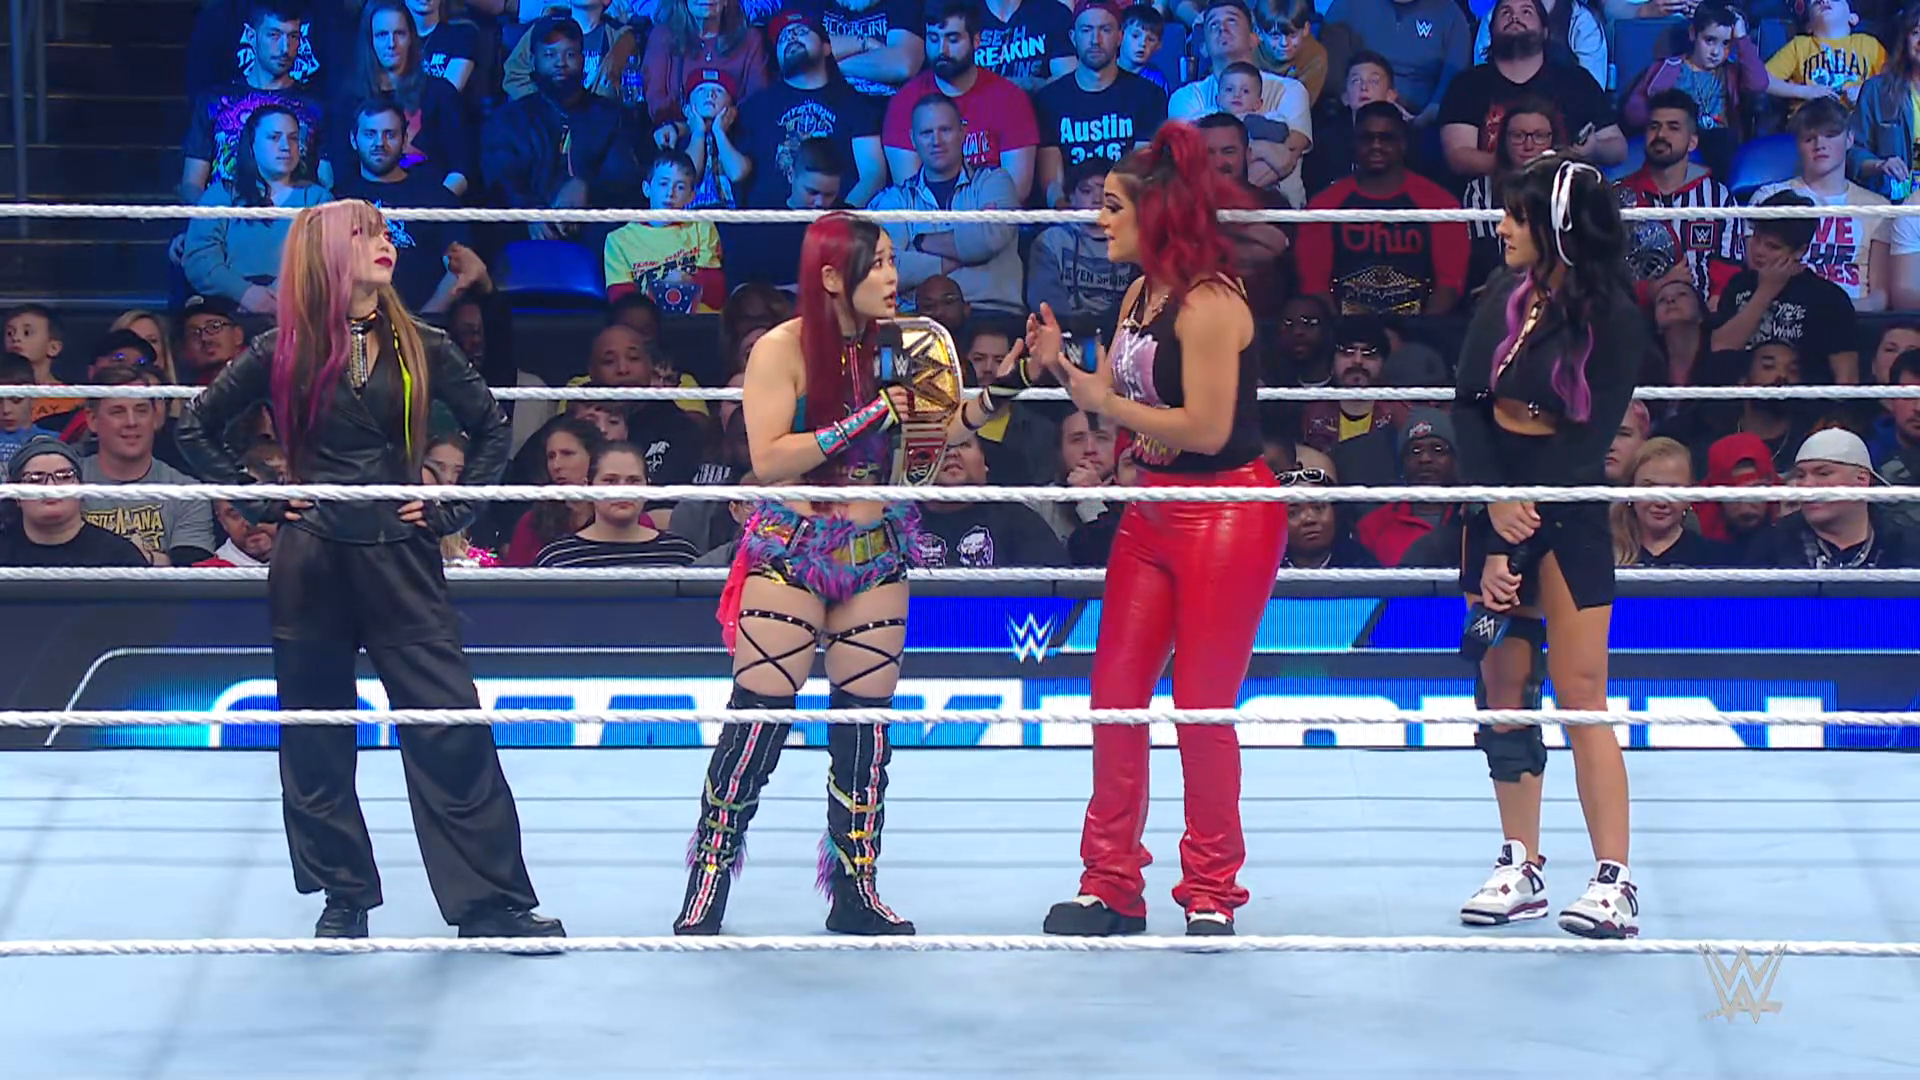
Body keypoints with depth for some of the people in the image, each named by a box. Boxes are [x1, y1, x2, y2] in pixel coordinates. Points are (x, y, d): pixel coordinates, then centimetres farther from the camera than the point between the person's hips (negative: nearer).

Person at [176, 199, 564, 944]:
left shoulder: (419, 348, 3)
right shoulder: (285, 353, -1)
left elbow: (491, 429, 12)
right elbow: (197, 428, 6)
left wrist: (455, 509, 1)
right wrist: (257, 500, -2)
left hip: (401, 561, 0)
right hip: (311, 566, 0)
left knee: (453, 732, -5)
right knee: (316, 742, 6)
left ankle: (492, 901, -1)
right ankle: (343, 897, 19)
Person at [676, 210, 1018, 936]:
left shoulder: (893, 349, 3)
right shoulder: (783, 350, -11)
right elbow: (768, 459, -19)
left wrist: (999, 391, -7)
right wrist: (868, 417, -23)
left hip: (876, 553, 5)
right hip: (791, 550, -5)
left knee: (866, 717, 6)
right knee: (759, 715, -6)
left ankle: (855, 891, 15)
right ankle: (706, 890, 2)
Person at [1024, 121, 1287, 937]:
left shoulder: (1208, 303, -19)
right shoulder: (1139, 297, 9)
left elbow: (1206, 427, -23)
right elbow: (1114, 400, 11)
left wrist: (1107, 405, -15)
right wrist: (1061, 365, -5)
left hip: (1227, 518, -9)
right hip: (1152, 514, 9)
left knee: (1201, 708, -1)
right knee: (1115, 696, 6)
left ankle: (1212, 895, 12)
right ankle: (1112, 886, 15)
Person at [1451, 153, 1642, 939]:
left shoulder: (1612, 319, -11)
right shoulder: (1506, 293, 3)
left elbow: (1589, 439, -12)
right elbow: (1468, 403, 3)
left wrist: (1517, 545, -14)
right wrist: (1495, 501, -13)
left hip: (1568, 513, -5)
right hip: (1495, 498, 5)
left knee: (1579, 690, -9)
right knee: (1504, 685, 6)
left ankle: (1614, 882, -8)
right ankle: (1521, 869, 15)